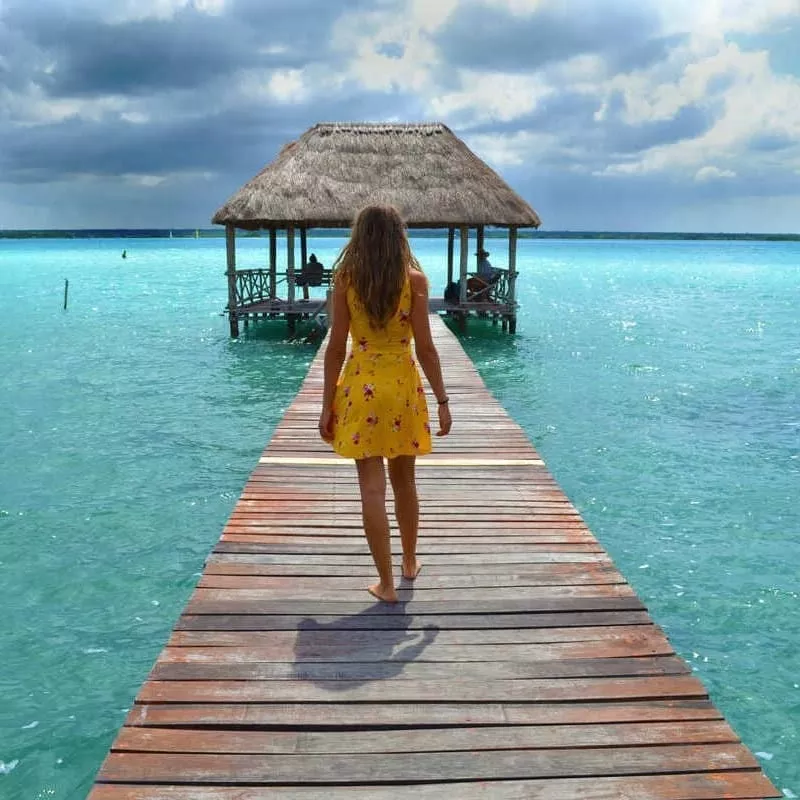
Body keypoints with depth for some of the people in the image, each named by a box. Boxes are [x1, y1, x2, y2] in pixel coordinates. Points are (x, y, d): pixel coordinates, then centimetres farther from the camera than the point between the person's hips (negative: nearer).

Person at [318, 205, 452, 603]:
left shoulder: (345, 279, -4)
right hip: (403, 384, 1)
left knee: (372, 489, 3)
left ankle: (386, 583, 8)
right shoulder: (414, 279, -5)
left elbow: (336, 347, -5)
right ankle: (410, 562, 36)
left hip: (361, 386, -1)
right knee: (404, 482, 18)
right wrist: (442, 400, 1)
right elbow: (425, 347, -7)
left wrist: (327, 405, 1)